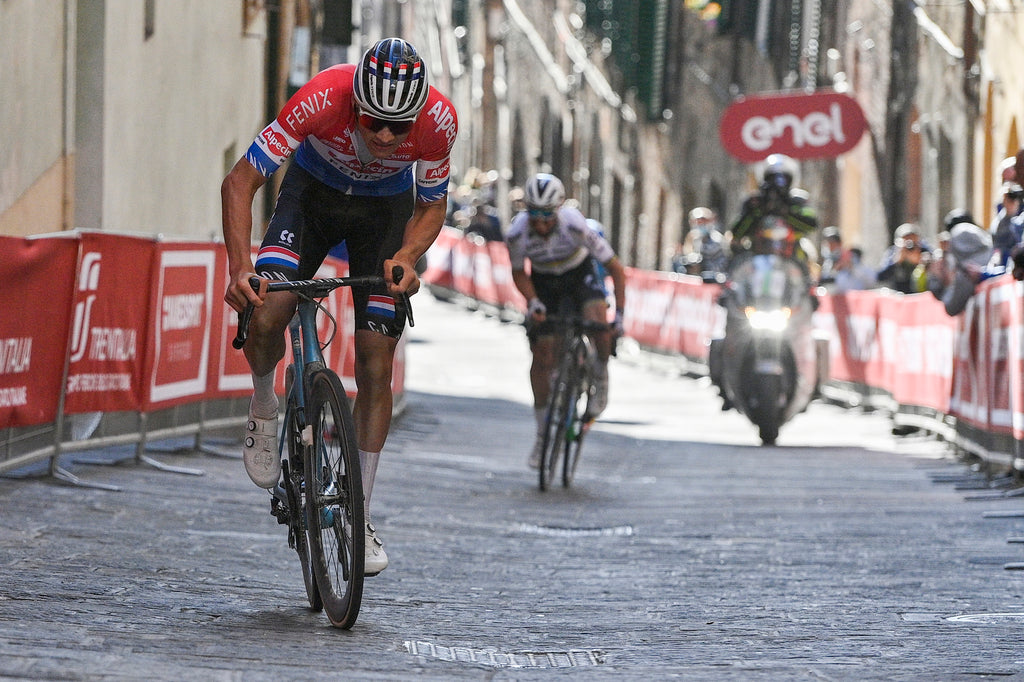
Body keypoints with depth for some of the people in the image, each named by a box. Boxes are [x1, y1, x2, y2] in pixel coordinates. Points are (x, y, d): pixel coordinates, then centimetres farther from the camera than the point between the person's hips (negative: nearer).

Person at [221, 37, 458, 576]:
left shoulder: (438, 121, -31)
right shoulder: (323, 99, -37)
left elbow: (432, 207, -11)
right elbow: (240, 182, -29)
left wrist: (406, 259, -30)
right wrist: (240, 267, -41)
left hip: (386, 207, 1)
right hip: (313, 193, -1)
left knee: (376, 363, -4)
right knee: (266, 314, -27)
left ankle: (359, 516, 8)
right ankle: (264, 407, 7)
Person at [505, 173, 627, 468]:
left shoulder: (575, 225, -34)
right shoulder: (517, 233, -28)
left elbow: (615, 268, -24)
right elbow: (518, 273, -6)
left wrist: (619, 314, -30)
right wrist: (533, 301, -24)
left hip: (580, 275, -2)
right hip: (543, 283, 2)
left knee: (598, 321, -34)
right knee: (542, 359, -2)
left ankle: (601, 379, -5)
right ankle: (542, 433, 13)